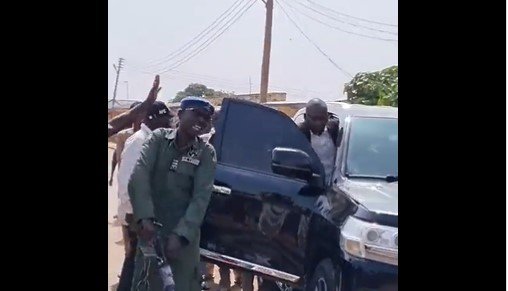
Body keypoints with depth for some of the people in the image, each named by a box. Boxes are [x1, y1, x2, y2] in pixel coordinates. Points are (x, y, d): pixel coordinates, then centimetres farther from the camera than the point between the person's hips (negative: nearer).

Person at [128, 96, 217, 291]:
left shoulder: (206, 153, -5)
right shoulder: (159, 138, -3)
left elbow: (201, 197, -12)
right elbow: (139, 175, -15)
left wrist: (180, 234, -24)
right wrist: (144, 217, -29)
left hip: (184, 234, -1)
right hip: (150, 227, 1)